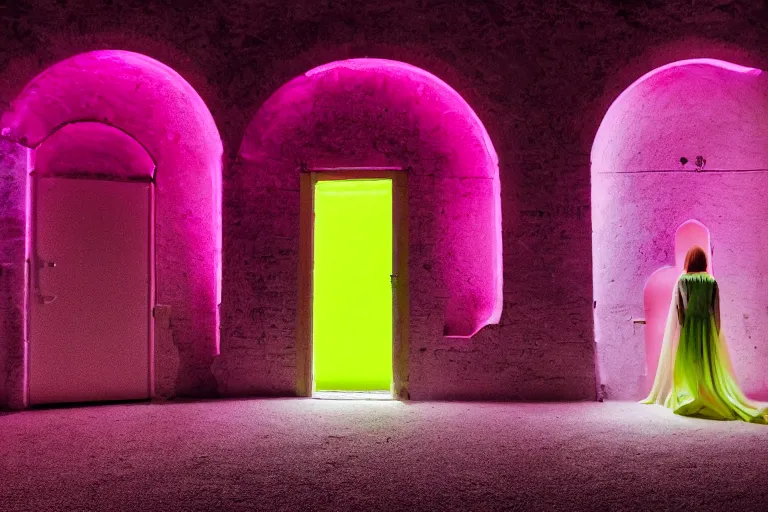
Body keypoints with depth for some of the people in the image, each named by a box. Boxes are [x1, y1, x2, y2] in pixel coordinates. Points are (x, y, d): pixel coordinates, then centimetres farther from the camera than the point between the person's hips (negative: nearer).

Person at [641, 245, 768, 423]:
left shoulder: (682, 280, -3)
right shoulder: (712, 281, 2)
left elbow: (679, 308, -7)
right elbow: (716, 309, 3)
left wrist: (681, 327, -4)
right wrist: (716, 332, 8)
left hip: (688, 327, -2)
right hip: (707, 327, 2)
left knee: (688, 363, 1)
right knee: (708, 364, 6)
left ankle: (687, 398, -10)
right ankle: (712, 398, 3)